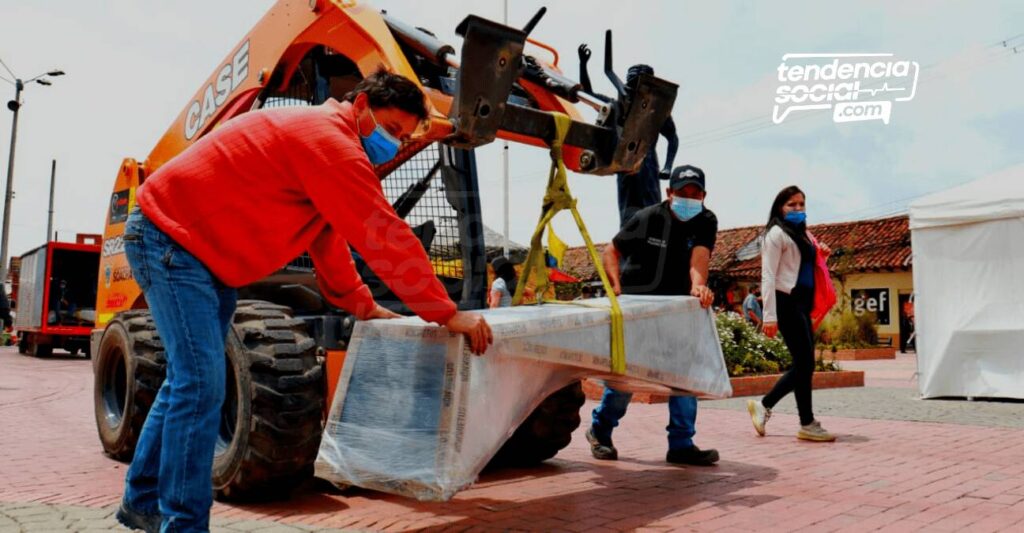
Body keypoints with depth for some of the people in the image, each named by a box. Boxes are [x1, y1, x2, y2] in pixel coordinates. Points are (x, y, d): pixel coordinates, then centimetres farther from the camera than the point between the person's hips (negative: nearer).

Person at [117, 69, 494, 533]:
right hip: (168, 237, -11)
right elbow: (385, 237, -27)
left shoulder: (319, 135, 12)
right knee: (200, 383, -14)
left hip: (205, 255, 11)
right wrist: (447, 315, -23)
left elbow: (329, 240, 17)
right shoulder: (331, 139, -22)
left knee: (189, 378, 14)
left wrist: (363, 305, 12)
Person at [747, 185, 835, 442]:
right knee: (805, 363, -6)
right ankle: (807, 424, 4)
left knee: (803, 364, 8)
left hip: (802, 303, 9)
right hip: (787, 303, -9)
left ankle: (763, 406, 20)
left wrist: (820, 252, 8)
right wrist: (770, 316, -19)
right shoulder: (777, 234, -6)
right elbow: (768, 276, -13)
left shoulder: (802, 233, 20)